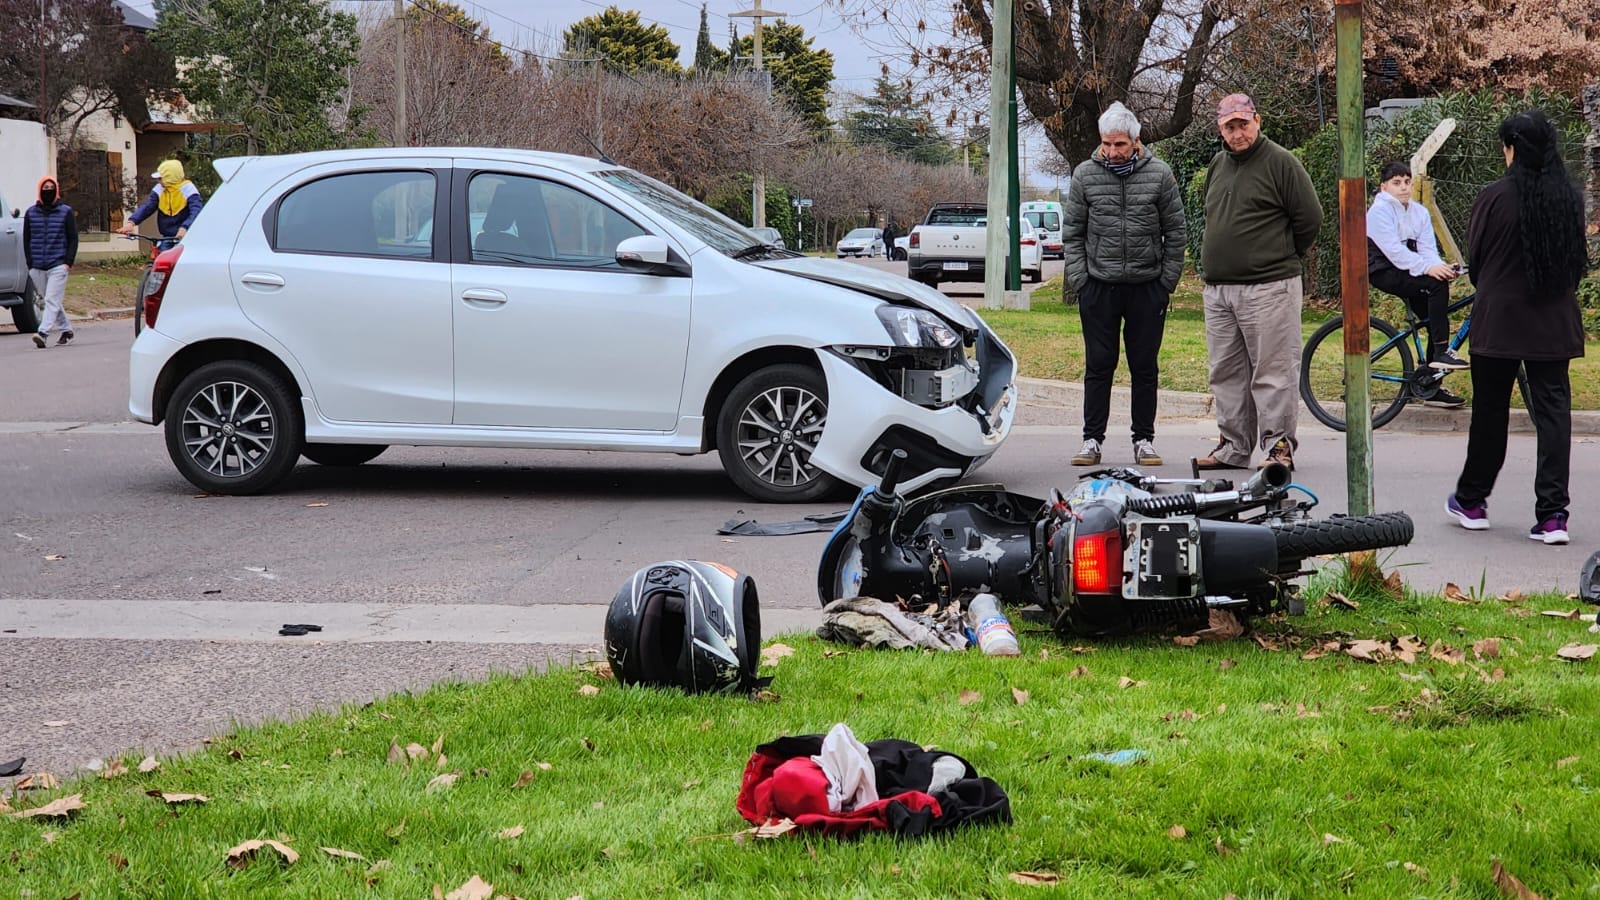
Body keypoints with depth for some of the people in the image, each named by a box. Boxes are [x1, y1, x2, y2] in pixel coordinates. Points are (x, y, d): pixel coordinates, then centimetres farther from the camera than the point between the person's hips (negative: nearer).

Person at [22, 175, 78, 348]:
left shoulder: (66, 212, 4)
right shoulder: (31, 213, 10)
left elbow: (73, 238, 4)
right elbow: (26, 240, 13)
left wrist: (68, 262, -6)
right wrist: (30, 265, 5)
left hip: (58, 265, -4)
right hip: (37, 267, 4)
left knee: (52, 300, -14)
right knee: (49, 301, 9)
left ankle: (43, 333, -24)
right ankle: (67, 331, 21)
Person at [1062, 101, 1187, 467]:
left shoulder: (1159, 174, 0)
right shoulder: (1085, 175, 1)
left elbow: (1174, 232, 5)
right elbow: (1072, 232, 6)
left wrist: (1168, 280, 0)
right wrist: (1079, 278, -2)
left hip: (1148, 287, 0)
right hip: (1099, 286, 0)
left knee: (1145, 366, 6)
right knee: (1098, 365, 4)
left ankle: (1144, 440, 13)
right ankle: (1092, 440, 9)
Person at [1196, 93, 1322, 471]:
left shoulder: (1280, 162, -5)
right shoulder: (1218, 164, 16)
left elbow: (1309, 218, -5)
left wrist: (1283, 258, 4)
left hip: (1268, 288, -7)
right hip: (1217, 289, 7)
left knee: (1273, 371, -6)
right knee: (1227, 373, 10)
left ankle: (1279, 445, -1)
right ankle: (1233, 446, 17)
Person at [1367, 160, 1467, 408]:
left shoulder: (1419, 213, 11)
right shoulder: (1379, 211, -11)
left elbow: (1427, 249, -1)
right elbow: (1394, 250, -23)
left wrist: (1441, 267, -24)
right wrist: (1428, 268, -33)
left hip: (1409, 274, 7)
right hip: (1384, 273, -7)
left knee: (1437, 319, -3)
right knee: (1437, 284, -28)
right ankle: (1441, 352, -28)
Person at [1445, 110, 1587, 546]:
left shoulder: (1495, 196, -12)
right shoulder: (1570, 198, -1)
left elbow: (1474, 257, -3)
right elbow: (1579, 260, 10)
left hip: (1499, 318, -3)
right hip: (1555, 322, 3)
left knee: (1490, 411, 10)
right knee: (1554, 410, 3)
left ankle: (1471, 501, 24)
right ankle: (1553, 514, -3)